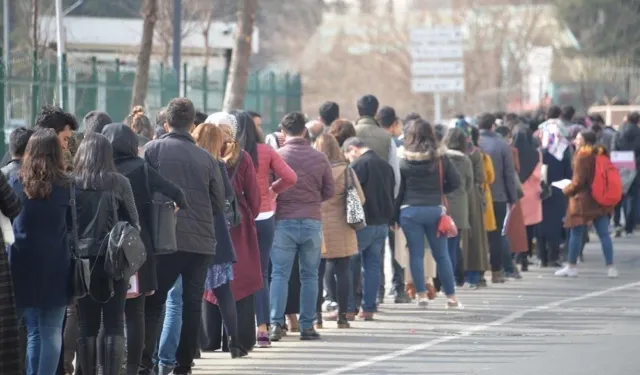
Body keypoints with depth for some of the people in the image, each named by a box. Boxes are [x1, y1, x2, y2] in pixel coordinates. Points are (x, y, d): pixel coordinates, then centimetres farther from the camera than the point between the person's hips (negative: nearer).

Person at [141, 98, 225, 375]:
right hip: (202, 241, 2)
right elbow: (219, 204, 10)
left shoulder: (153, 150, -2)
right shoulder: (206, 158, 6)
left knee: (153, 301, 5)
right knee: (192, 303, 8)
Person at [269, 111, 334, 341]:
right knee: (309, 275, 8)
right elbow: (329, 191, 8)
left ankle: (276, 324, -5)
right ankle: (307, 326, 7)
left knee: (279, 274, 3)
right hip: (312, 222, 2)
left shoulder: (276, 156, -5)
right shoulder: (320, 158, 2)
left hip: (284, 221, -2)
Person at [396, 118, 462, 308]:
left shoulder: (404, 161, -4)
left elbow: (398, 189, -2)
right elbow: (455, 182, 1)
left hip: (410, 210, -1)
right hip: (435, 209, 2)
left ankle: (422, 294, 0)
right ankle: (451, 297, 13)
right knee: (441, 255, 10)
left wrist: (394, 215, 5)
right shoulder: (441, 158, -1)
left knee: (416, 254, 4)